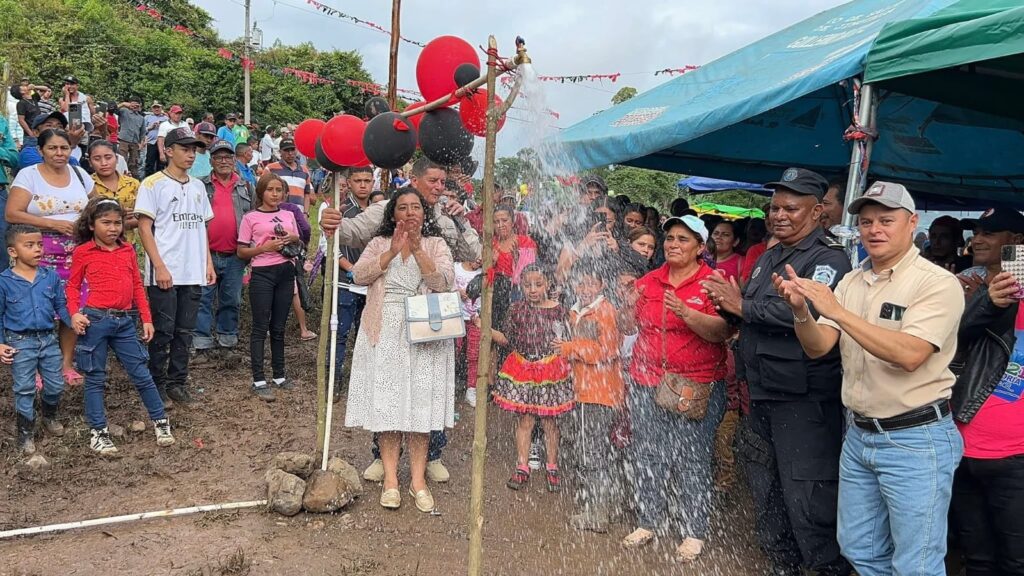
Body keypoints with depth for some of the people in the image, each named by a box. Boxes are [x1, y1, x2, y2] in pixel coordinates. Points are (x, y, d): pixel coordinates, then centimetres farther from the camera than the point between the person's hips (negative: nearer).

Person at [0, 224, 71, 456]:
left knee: (56, 386, 13)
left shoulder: (51, 277, -2)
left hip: (48, 339, 3)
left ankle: (49, 417, 42)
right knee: (24, 390, 5)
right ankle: (26, 434, 19)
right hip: (20, 343, -3)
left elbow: (61, 306, 6)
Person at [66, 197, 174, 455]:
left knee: (141, 374, 8)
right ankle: (98, 432, 17)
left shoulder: (128, 250, 9)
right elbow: (73, 286, 4)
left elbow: (138, 286, 12)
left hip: (125, 321, 3)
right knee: (95, 378, 7)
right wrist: (75, 313, -12)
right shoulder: (83, 252, -1)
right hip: (95, 320, -3)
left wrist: (147, 319, 9)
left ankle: (160, 421, 20)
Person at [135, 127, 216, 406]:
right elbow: (145, 228, -7)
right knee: (163, 331, 1)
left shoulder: (197, 186, 14)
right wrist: (159, 267, -15)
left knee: (185, 331, 9)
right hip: (164, 273, -5)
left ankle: (177, 382, 19)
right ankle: (158, 383, 15)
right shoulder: (153, 184, -3)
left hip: (193, 273, 5)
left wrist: (209, 263, 10)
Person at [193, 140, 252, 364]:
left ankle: (226, 344, 19)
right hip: (206, 254, -2)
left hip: (235, 256, 2)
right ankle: (203, 346, 7)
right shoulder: (201, 186, 4)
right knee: (203, 300, 1)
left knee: (231, 301, 9)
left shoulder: (246, 187, 11)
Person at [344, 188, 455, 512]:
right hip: (384, 333, 1)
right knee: (386, 402, 2)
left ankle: (418, 479, 9)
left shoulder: (436, 244, 7)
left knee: (420, 403, 0)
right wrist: (392, 252, -14)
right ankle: (390, 478, 11)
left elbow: (444, 283, -10)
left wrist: (417, 249, -18)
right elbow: (359, 275, -5)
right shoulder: (379, 243, 11)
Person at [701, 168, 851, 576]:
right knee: (767, 495, 20)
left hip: (805, 400, -9)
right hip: (763, 393, 9)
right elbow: (753, 317, 20)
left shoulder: (828, 258, -11)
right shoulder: (769, 258, 16)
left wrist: (742, 305, -19)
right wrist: (730, 304, -3)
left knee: (806, 498, -3)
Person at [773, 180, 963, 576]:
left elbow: (909, 355, -26)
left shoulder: (938, 283, -12)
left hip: (916, 439, -6)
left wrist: (838, 311, -27)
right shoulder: (850, 282, 8)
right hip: (859, 435, 7)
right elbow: (817, 349, 2)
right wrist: (800, 310, -18)